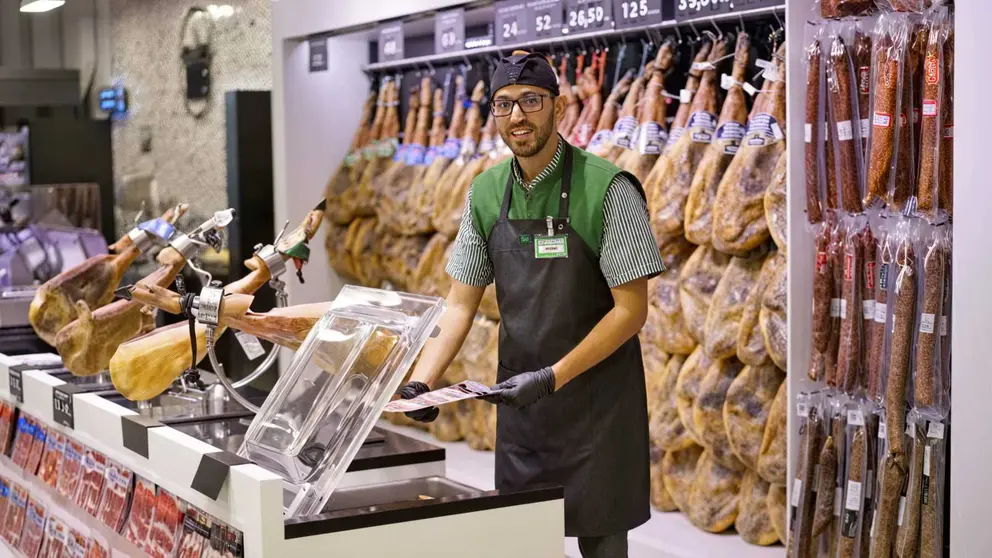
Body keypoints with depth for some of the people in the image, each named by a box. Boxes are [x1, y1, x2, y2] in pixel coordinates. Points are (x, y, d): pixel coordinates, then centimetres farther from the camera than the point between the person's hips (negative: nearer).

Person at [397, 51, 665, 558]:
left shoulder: (607, 188, -14)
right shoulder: (486, 193, 2)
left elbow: (631, 309, -14)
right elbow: (461, 302, 5)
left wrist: (552, 377, -19)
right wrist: (420, 383, -8)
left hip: (595, 398, -4)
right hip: (518, 401, 5)